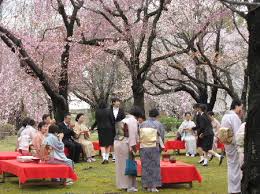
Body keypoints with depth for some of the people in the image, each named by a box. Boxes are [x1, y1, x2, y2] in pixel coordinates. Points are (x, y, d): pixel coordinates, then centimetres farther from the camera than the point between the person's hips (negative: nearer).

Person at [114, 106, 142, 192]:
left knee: (121, 164, 13)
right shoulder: (133, 120, -7)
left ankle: (122, 184, 19)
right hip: (125, 144, -9)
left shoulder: (124, 119, 20)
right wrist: (133, 146, -18)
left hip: (117, 143, 9)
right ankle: (129, 186, 0)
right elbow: (132, 134, -16)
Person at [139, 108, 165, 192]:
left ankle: (148, 186, 10)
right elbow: (162, 137, 0)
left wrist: (143, 144, 13)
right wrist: (161, 147, 13)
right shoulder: (158, 125, -3)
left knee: (146, 167, 8)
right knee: (155, 166, 5)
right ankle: (154, 186, 2)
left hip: (143, 148, 3)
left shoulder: (142, 124, 5)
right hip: (154, 148, -2)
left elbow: (139, 136, 4)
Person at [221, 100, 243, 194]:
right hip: (234, 145, -9)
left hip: (227, 144, 9)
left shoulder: (225, 116, 12)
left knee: (231, 166, 14)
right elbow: (238, 134, -20)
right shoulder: (235, 117, -17)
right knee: (237, 167, -3)